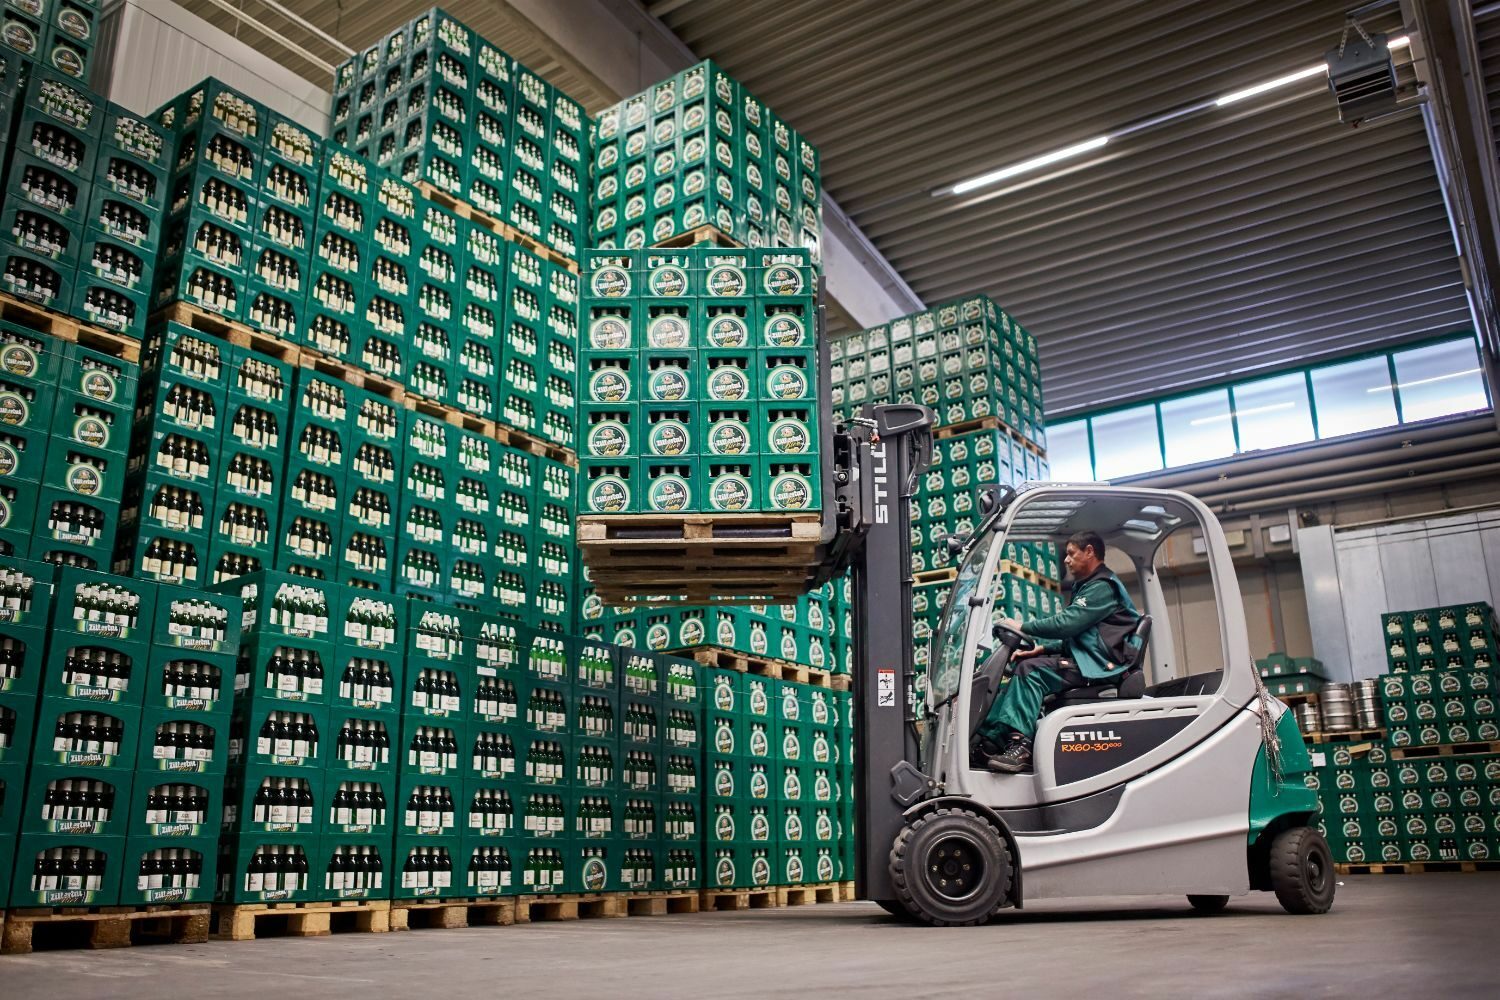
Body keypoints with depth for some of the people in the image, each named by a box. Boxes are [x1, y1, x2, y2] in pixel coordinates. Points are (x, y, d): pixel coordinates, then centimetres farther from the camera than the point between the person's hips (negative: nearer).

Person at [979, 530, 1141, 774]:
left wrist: (1023, 627, -12)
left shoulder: (1102, 587, -10)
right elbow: (1072, 634, 23)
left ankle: (1020, 746, -33)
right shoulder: (1088, 586, 24)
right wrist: (1043, 648, 7)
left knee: (1031, 669, -25)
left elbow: (1065, 623, -21)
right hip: (1084, 660, 10)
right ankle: (990, 734, -13)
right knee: (1019, 665, -1)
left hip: (1097, 666, -10)